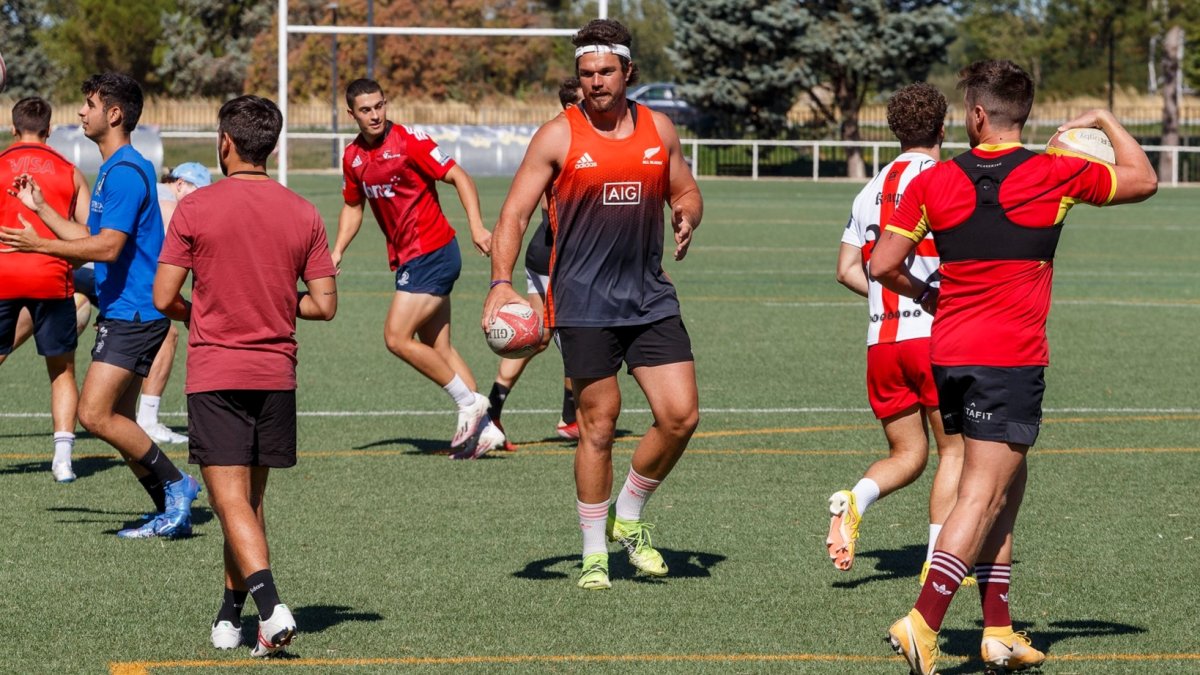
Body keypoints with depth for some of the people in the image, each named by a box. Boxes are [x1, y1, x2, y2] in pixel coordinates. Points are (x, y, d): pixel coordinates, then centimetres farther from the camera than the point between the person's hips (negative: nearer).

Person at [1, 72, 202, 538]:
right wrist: (41, 208, 24)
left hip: (133, 312, -10)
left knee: (95, 415, -16)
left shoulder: (126, 172, -16)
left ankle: (175, 483, -7)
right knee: (116, 422, 9)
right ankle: (172, 511, 12)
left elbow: (108, 247, -23)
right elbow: (91, 239, 23)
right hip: (122, 312, 10)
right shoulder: (113, 170, 17)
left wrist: (39, 245, -21)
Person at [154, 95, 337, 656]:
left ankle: (270, 606, -24)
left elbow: (164, 298, -7)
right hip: (276, 373, 4)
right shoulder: (303, 214, 2)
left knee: (232, 501, -7)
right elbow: (324, 305, 1)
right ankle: (231, 616, 23)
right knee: (250, 499, 16)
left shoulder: (196, 209, -7)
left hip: (215, 375, -4)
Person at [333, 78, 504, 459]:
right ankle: (485, 429, 10)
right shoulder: (353, 157, 8)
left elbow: (458, 177, -14)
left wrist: (477, 227, -25)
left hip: (432, 253, -8)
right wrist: (337, 252, 10)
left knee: (397, 338, -14)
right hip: (406, 259, 8)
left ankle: (469, 402, -4)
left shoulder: (409, 141, -13)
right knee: (437, 348, 7)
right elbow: (353, 207, 23)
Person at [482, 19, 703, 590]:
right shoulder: (558, 137, -5)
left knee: (681, 415, -4)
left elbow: (685, 191, 21)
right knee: (598, 425, -1)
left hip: (650, 297, 4)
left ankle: (629, 517, 20)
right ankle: (594, 552, 13)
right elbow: (514, 213, -6)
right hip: (583, 302, -4)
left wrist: (686, 217, -4)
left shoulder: (659, 129, 7)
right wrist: (501, 282, -20)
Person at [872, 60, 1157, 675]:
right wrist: (1106, 121, 25)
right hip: (1012, 358, -5)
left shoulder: (933, 181, 2)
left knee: (1005, 486, 17)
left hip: (949, 353, 5)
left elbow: (883, 265, 0)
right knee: (983, 496, -7)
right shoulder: (1056, 175, -4)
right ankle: (923, 623, -20)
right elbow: (1143, 181, 12)